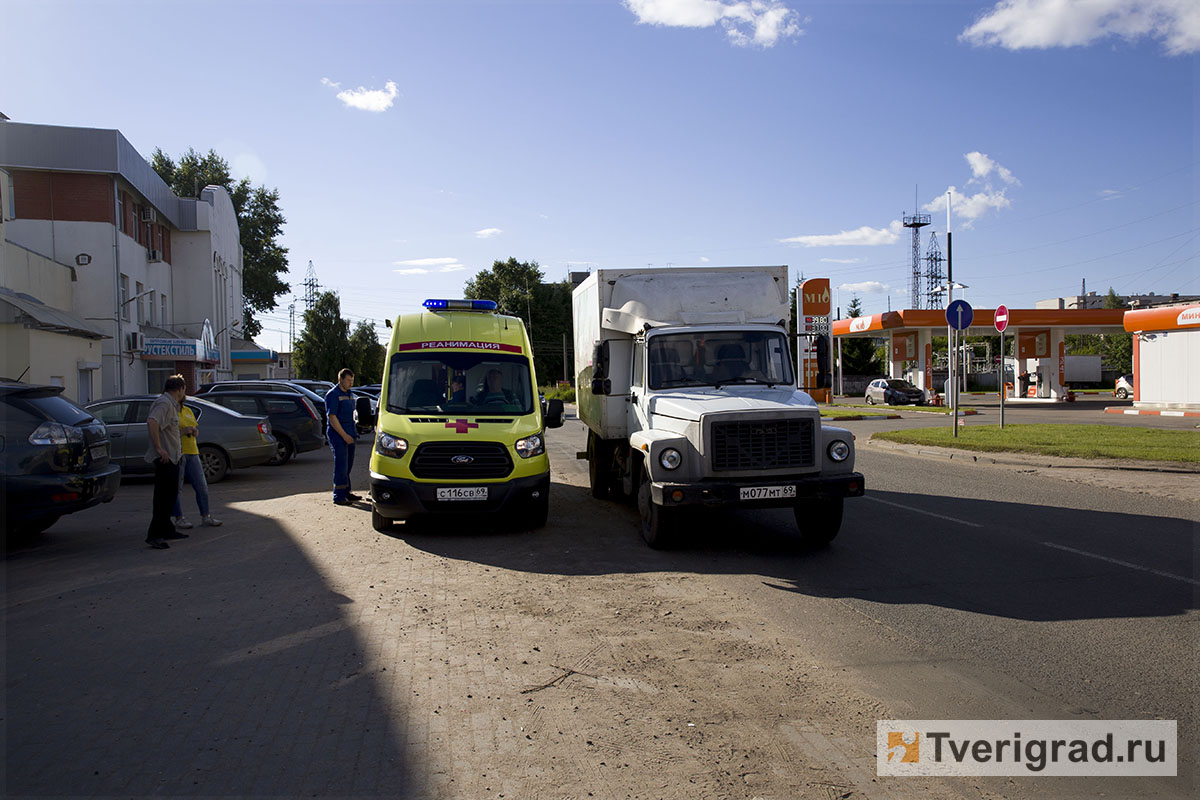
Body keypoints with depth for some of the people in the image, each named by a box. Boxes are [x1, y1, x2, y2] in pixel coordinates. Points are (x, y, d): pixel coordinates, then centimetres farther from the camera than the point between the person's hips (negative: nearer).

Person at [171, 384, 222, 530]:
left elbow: (197, 428, 22)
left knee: (202, 486, 6)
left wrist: (194, 431, 1)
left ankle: (205, 517, 11)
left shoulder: (188, 411, 18)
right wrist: (182, 432, -19)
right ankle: (178, 519, 6)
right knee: (177, 488, -1)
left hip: (192, 452, 7)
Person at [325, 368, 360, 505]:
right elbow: (332, 417, -16)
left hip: (349, 435, 8)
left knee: (348, 465, 14)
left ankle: (346, 492, 25)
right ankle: (339, 496, -4)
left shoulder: (349, 394, 17)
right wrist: (344, 435, -19)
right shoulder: (333, 394, -10)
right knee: (341, 466, -8)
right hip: (337, 435, -8)